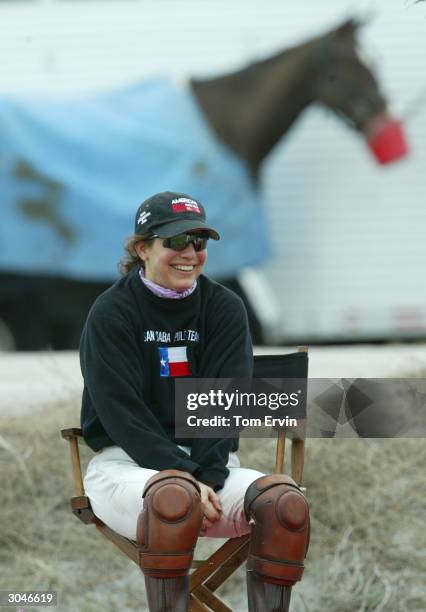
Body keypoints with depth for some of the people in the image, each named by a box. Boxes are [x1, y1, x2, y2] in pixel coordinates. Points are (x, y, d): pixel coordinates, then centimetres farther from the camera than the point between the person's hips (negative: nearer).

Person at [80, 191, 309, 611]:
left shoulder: (225, 309, 8)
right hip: (125, 462, -4)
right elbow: (121, 410, -11)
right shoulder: (111, 313, -2)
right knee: (174, 499, -40)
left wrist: (207, 476, -18)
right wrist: (184, 476, -22)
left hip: (209, 462, 4)